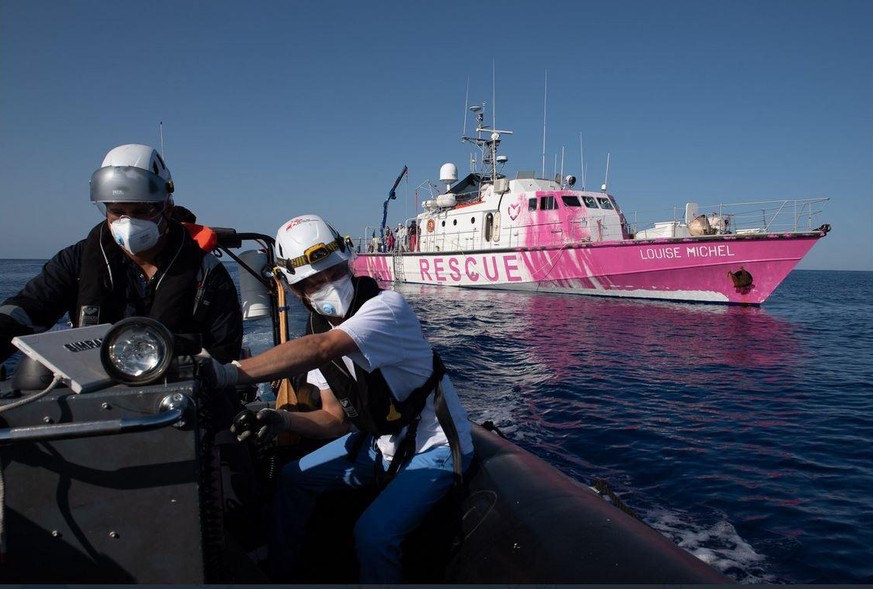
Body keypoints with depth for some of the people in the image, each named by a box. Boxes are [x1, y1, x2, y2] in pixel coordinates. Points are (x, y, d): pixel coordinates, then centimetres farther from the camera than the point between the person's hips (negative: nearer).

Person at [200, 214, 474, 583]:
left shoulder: (388, 307, -27)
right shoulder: (320, 332, -3)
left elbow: (321, 349, -46)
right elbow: (335, 419, -2)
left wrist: (231, 373, -50)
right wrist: (282, 420, -20)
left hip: (435, 449, -7)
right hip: (382, 441, 8)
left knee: (372, 532, -23)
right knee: (294, 478, 12)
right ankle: (278, 574, 31)